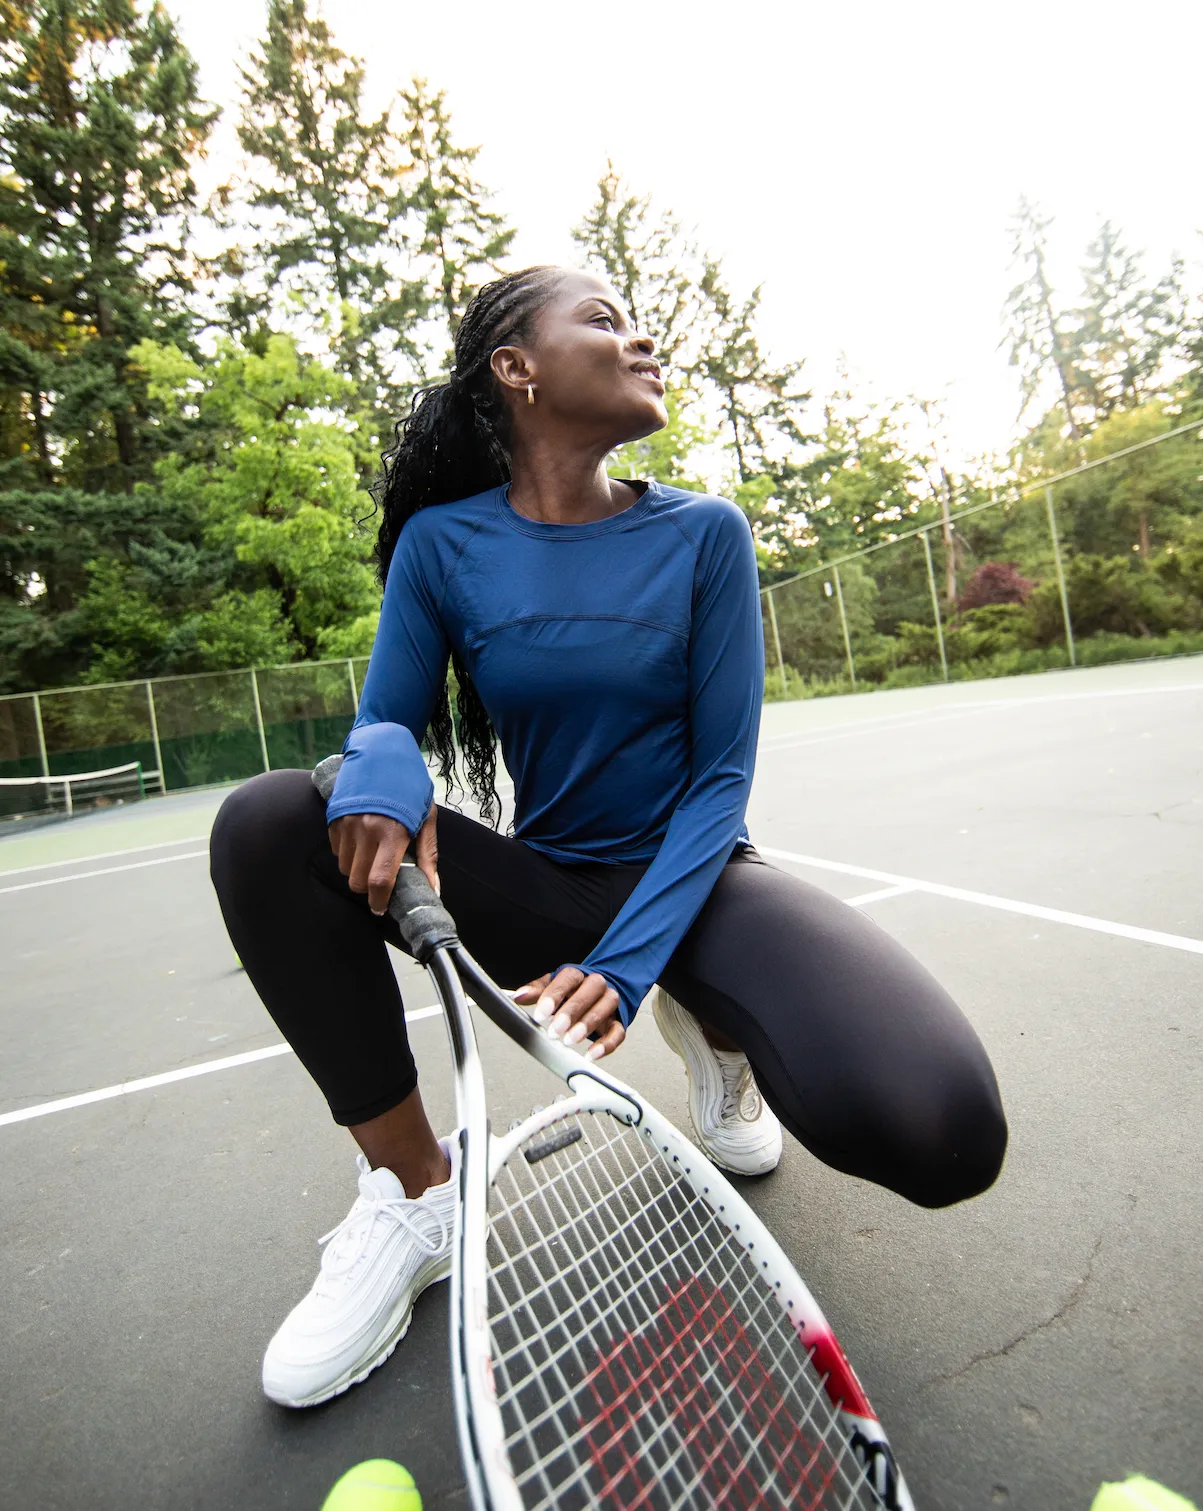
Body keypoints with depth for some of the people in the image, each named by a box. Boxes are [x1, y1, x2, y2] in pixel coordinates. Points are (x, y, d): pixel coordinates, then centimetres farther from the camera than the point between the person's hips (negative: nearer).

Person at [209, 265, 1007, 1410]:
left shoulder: (702, 534, -5)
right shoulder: (441, 542, -2)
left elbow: (721, 777, -9)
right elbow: (386, 717, 0)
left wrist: (629, 962, -22)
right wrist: (383, 765, -27)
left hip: (686, 882, 0)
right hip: (541, 888, 2)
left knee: (941, 1132, -25)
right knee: (265, 827, -18)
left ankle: (716, 1034, 12)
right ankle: (415, 1189, -2)